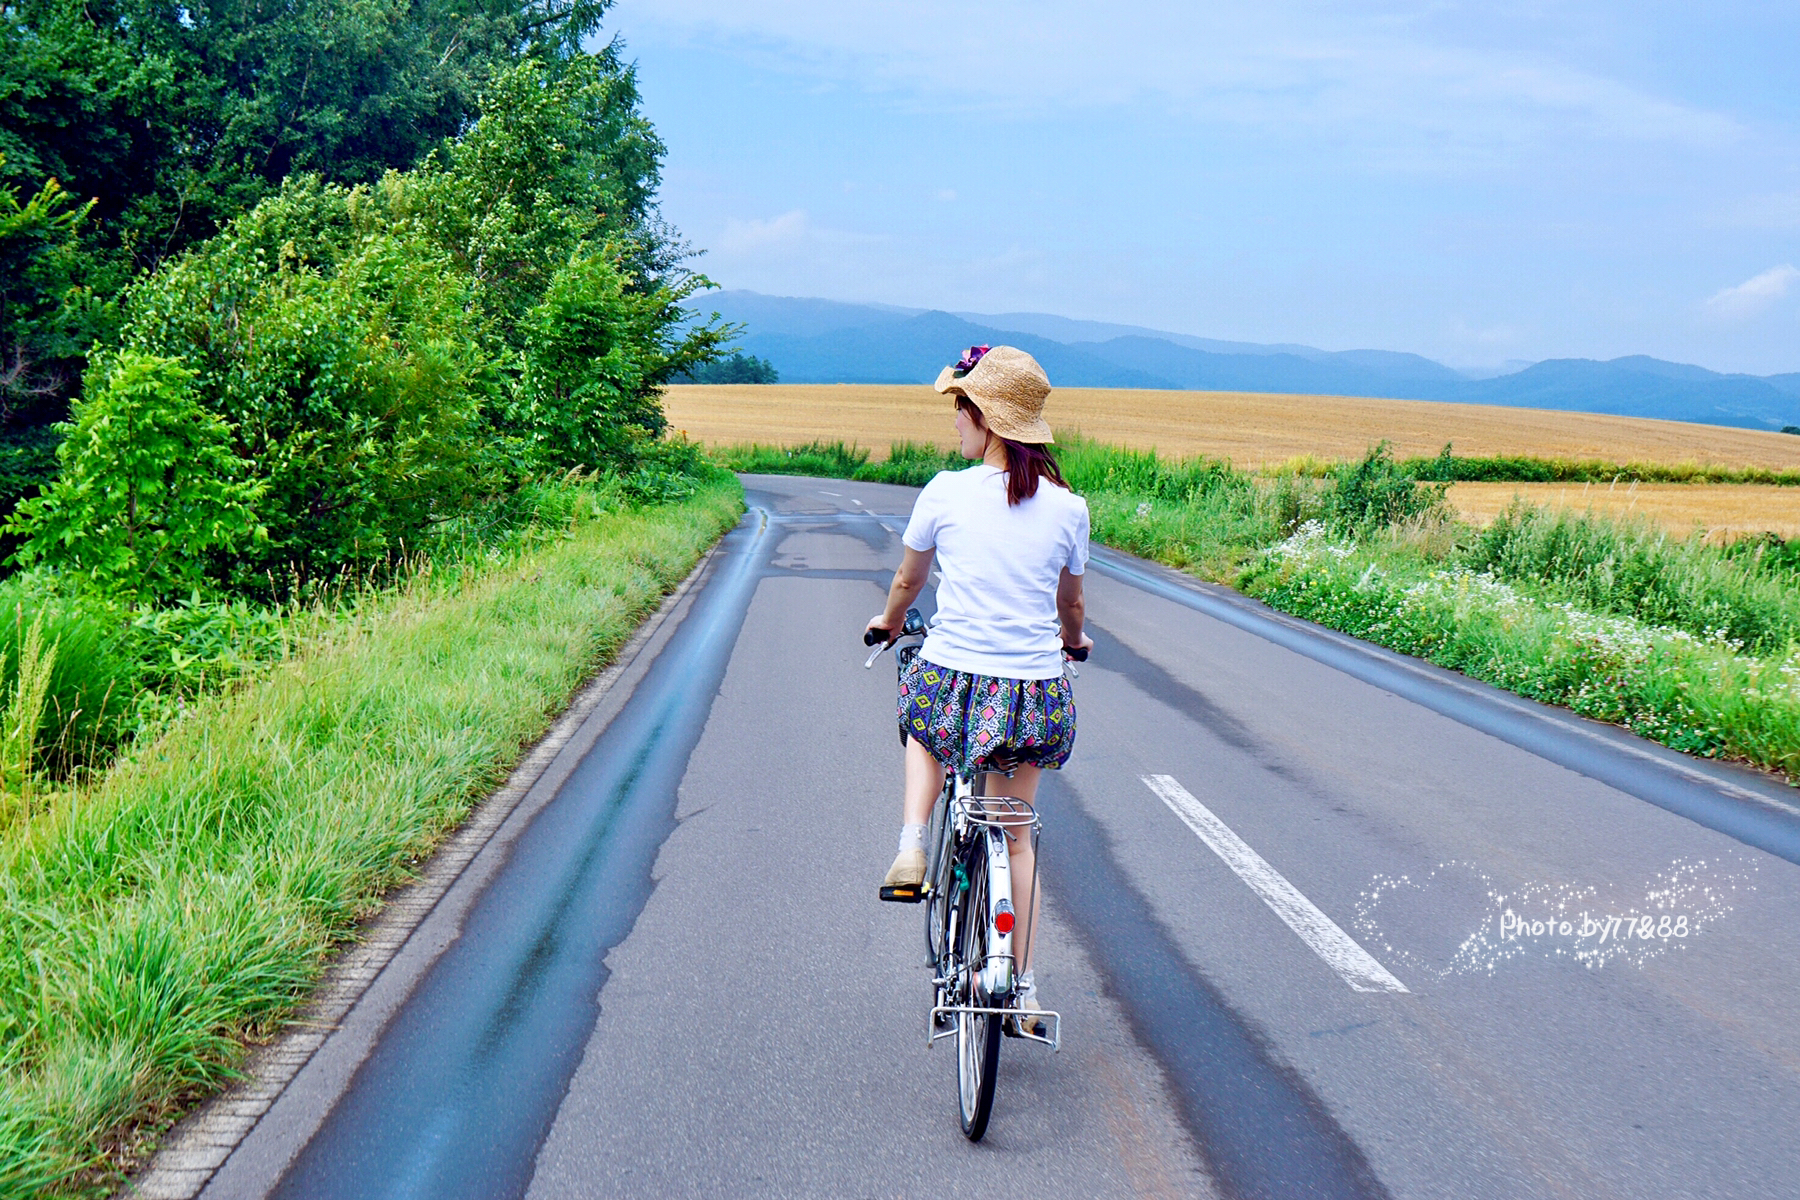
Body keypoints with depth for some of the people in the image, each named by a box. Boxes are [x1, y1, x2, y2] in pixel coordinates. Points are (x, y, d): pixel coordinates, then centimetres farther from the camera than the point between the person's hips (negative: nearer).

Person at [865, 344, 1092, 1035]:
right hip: (1036, 695, 2)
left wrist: (887, 622, 34)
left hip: (952, 681, -2)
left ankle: (910, 849, 15)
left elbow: (907, 582, 12)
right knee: (1016, 837, 20)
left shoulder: (946, 492, -5)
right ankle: (1024, 988, 22)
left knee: (925, 731, 36)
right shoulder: (1067, 507, 1)